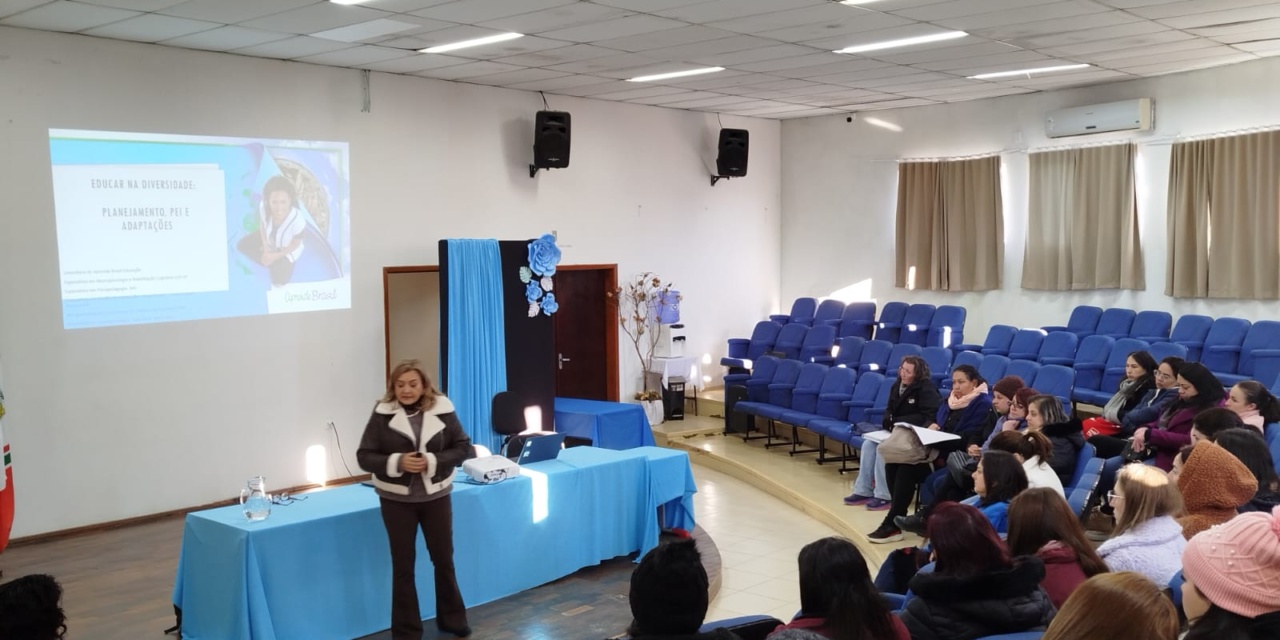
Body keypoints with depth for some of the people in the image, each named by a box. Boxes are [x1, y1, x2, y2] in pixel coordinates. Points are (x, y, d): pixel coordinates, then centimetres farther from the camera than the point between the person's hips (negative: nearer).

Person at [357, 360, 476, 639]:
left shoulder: (442, 409, -8)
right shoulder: (382, 414, -11)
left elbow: (463, 448, -4)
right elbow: (364, 456, -8)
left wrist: (433, 461, -19)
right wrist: (397, 463, -24)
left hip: (436, 496, 1)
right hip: (396, 500, -1)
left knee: (444, 559, 15)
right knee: (403, 565, 9)